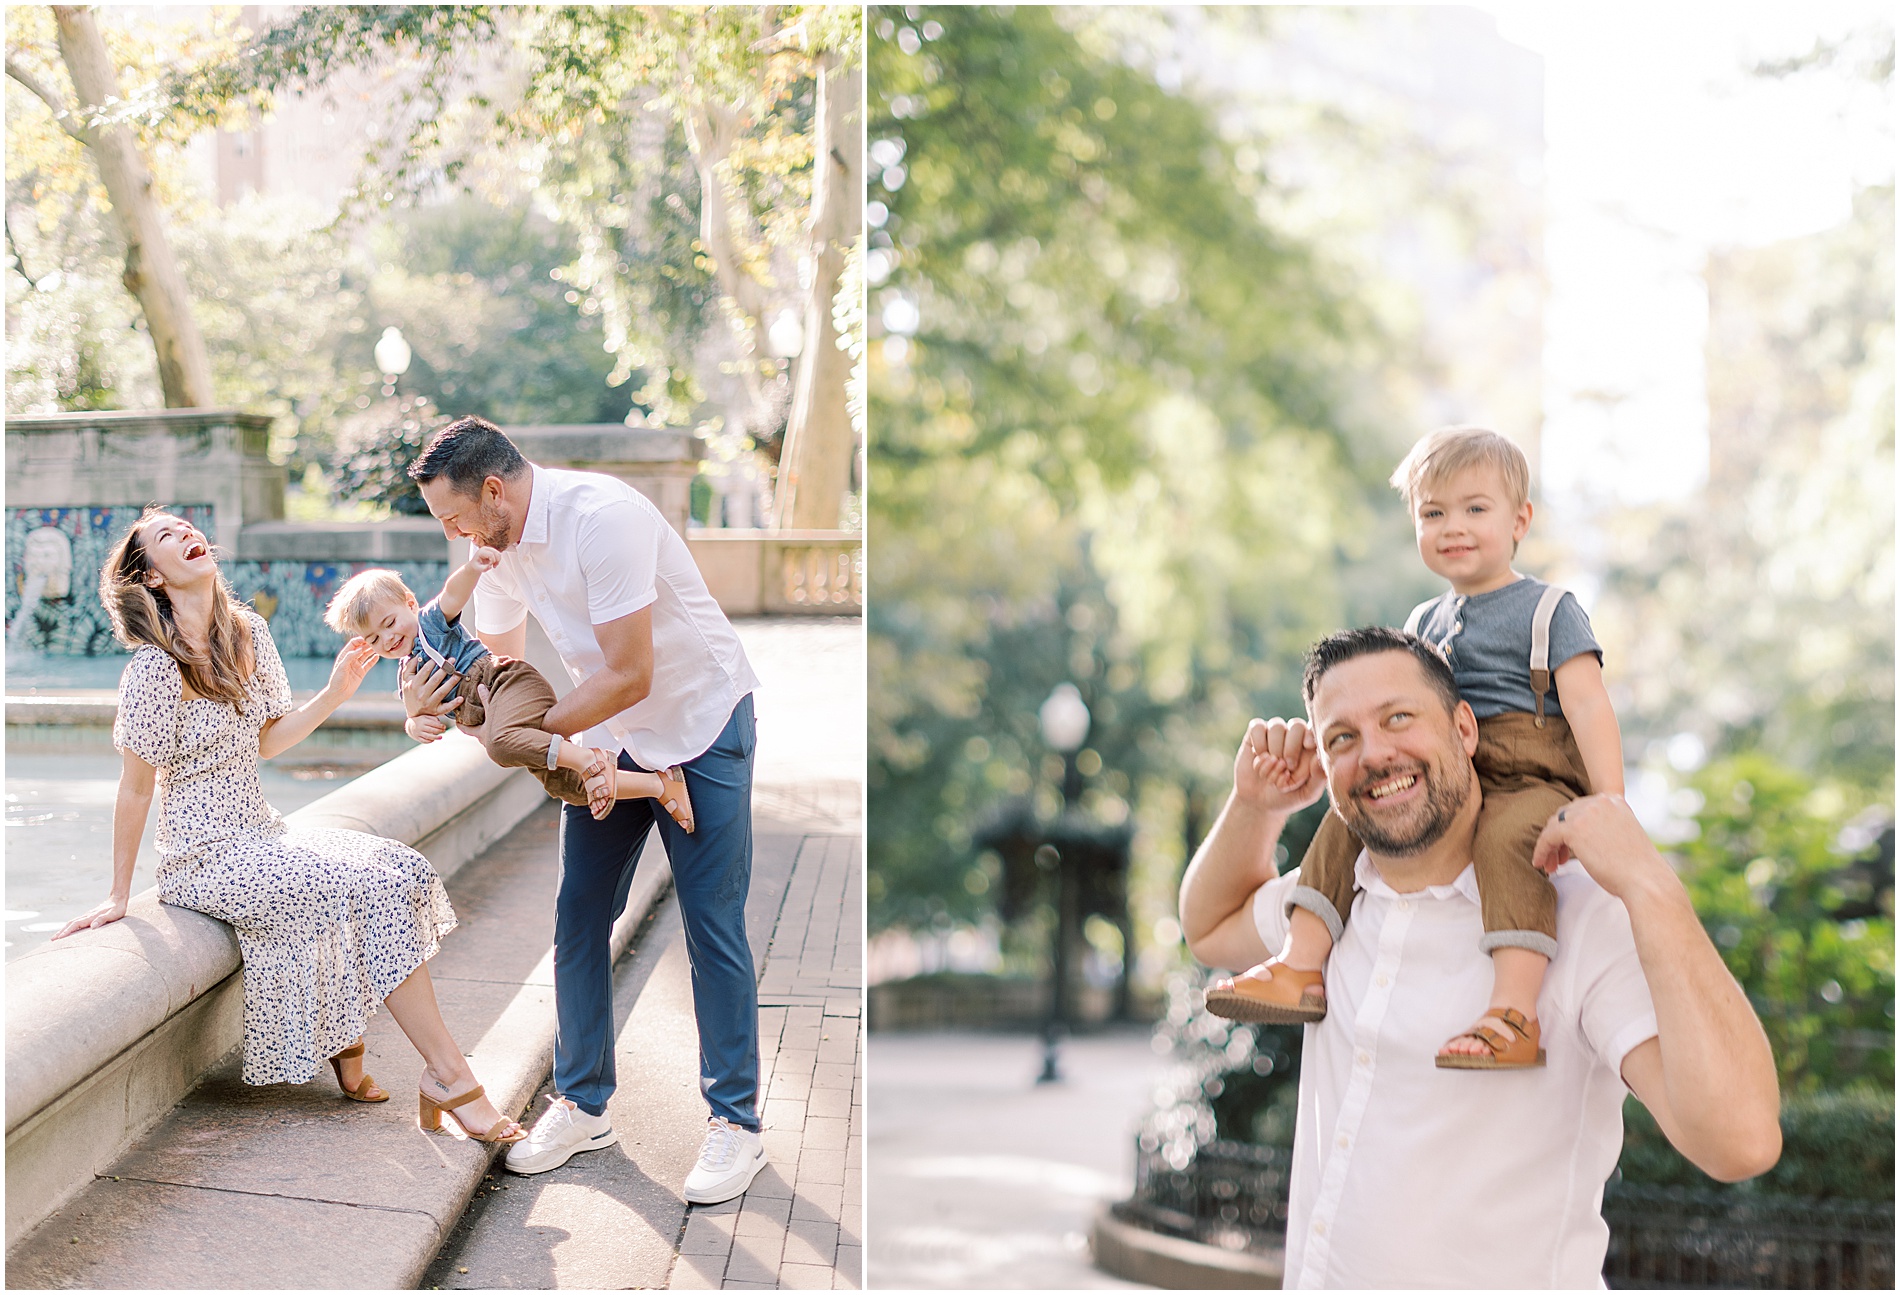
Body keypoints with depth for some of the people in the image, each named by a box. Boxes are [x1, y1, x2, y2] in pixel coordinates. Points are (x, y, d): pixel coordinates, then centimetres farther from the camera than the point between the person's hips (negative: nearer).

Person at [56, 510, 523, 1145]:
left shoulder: (248, 633, 6)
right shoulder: (155, 669, -17)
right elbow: (136, 788, -12)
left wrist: (334, 693, 4)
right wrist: (118, 897, -7)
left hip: (261, 837, 8)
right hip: (207, 860, -8)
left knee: (401, 869, -9)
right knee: (377, 888, -20)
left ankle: (344, 1041, 2)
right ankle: (452, 1080, -16)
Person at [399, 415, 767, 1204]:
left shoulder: (601, 517, -29)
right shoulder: (501, 548, -3)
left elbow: (629, 676, -29)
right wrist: (435, 704, -14)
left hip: (700, 720, -7)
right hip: (609, 734, 8)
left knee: (712, 929, -5)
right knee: (578, 921, 5)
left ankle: (736, 1124, 6)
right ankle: (582, 1106, 18)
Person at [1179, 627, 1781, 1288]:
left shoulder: (1589, 918, -19)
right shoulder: (1331, 898, 4)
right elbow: (1210, 928, 24)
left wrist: (1649, 882, -30)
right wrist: (1255, 805, 5)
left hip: (1496, 1276, -6)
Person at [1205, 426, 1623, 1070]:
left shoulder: (1549, 611, 1)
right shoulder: (1424, 623, 20)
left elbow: (1589, 708, -9)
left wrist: (1611, 807, -20)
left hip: (1530, 781, -7)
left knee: (1507, 837, -37)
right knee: (1347, 819, -7)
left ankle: (1515, 1013, -47)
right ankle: (1301, 966, -12)